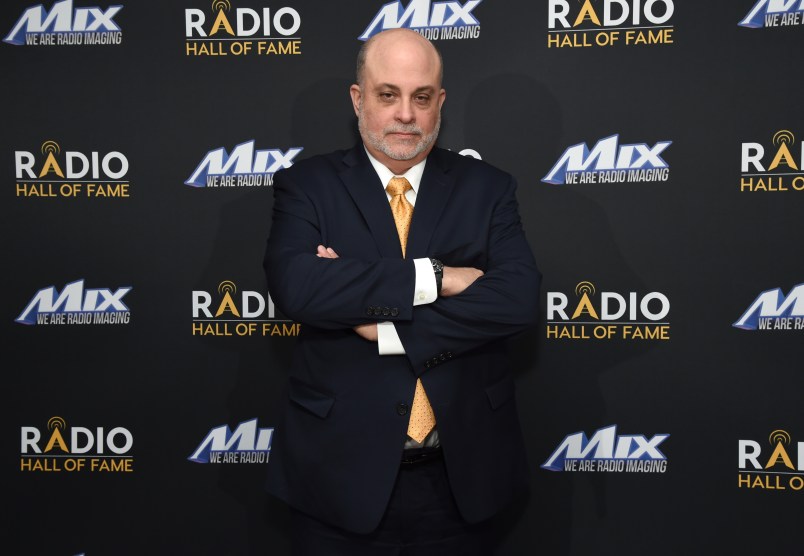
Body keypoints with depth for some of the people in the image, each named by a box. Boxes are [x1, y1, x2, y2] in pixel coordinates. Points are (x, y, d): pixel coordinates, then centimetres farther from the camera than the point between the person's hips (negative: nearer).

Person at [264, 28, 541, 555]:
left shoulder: (487, 187, 2)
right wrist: (433, 276, -20)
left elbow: (519, 298, -12)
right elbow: (296, 286, -19)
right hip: (341, 472, -1)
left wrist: (385, 325, -17)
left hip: (461, 475, 2)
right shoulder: (308, 185, -1)